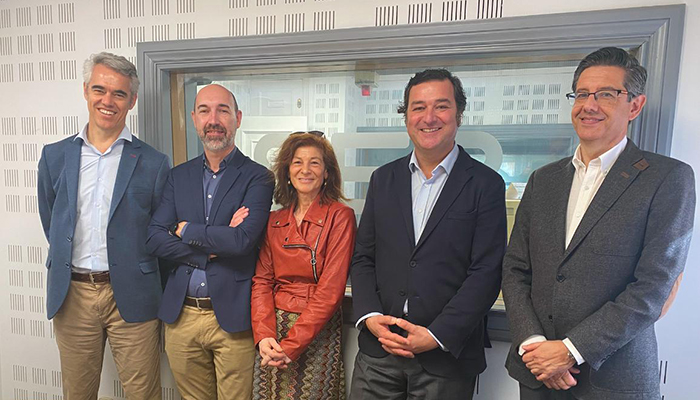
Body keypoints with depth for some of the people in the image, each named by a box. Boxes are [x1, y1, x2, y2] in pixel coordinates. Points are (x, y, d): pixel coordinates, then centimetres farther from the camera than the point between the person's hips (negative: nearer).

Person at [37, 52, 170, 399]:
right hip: (72, 295, 3)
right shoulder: (54, 156, 6)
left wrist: (140, 275, 3)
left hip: (130, 296, -2)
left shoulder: (153, 163, -4)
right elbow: (50, 222, 16)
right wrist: (67, 264, 13)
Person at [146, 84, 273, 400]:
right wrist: (214, 247, -13)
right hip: (181, 314, 5)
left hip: (232, 317, -4)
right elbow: (154, 239, 0)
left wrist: (185, 230, -8)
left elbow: (243, 239, -21)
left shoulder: (257, 177, -7)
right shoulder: (179, 175, 8)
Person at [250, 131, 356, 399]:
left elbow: (331, 289, -14)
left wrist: (291, 344, -15)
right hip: (273, 329, 4)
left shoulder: (340, 216, -9)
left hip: (318, 332, -4)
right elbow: (262, 280, 4)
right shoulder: (274, 221, 6)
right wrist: (264, 335, -10)